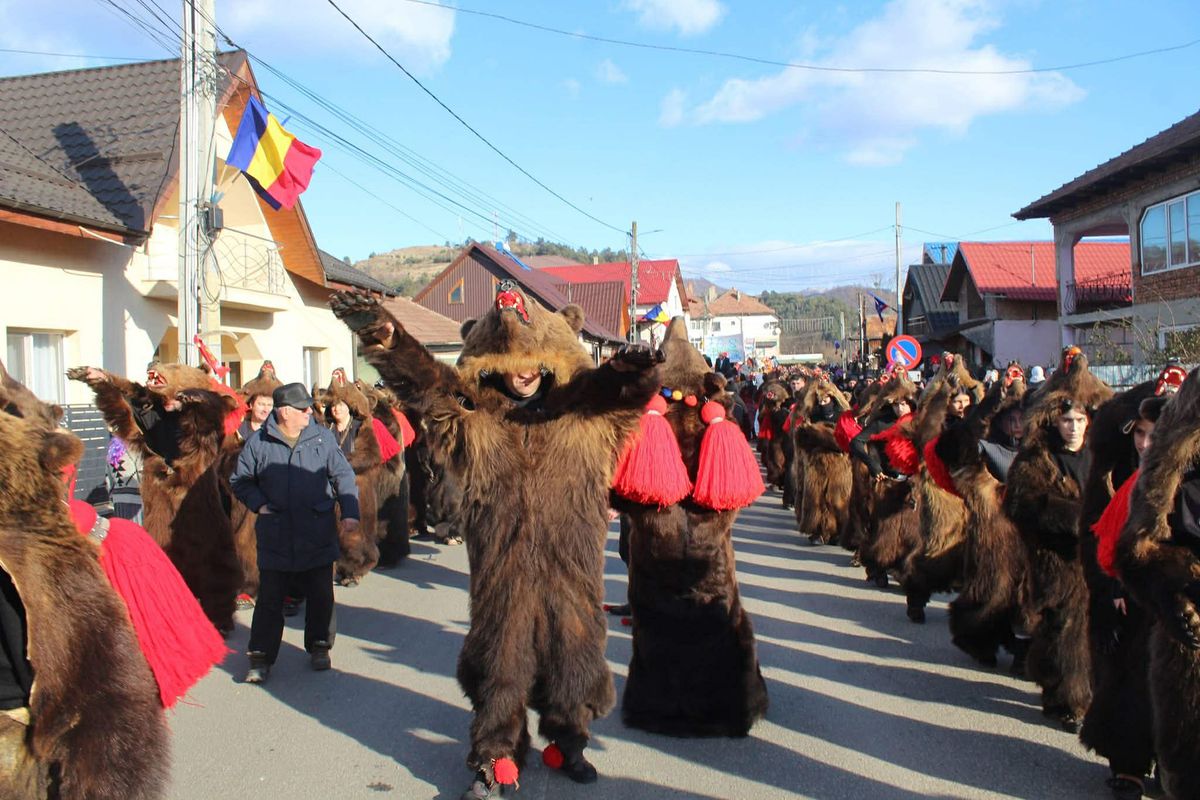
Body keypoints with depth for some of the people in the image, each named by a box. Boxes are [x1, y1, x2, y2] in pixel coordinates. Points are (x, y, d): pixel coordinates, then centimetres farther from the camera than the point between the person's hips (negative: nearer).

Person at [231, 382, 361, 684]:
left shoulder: (322, 438, 2)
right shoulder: (258, 443, -1)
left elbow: (342, 476, 4)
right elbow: (240, 481, 10)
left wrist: (350, 512, -7)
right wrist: (259, 504, -6)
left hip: (318, 537, 1)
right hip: (275, 537, -1)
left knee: (320, 597, 11)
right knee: (270, 600, 4)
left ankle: (319, 647, 28)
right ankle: (260, 657, 14)